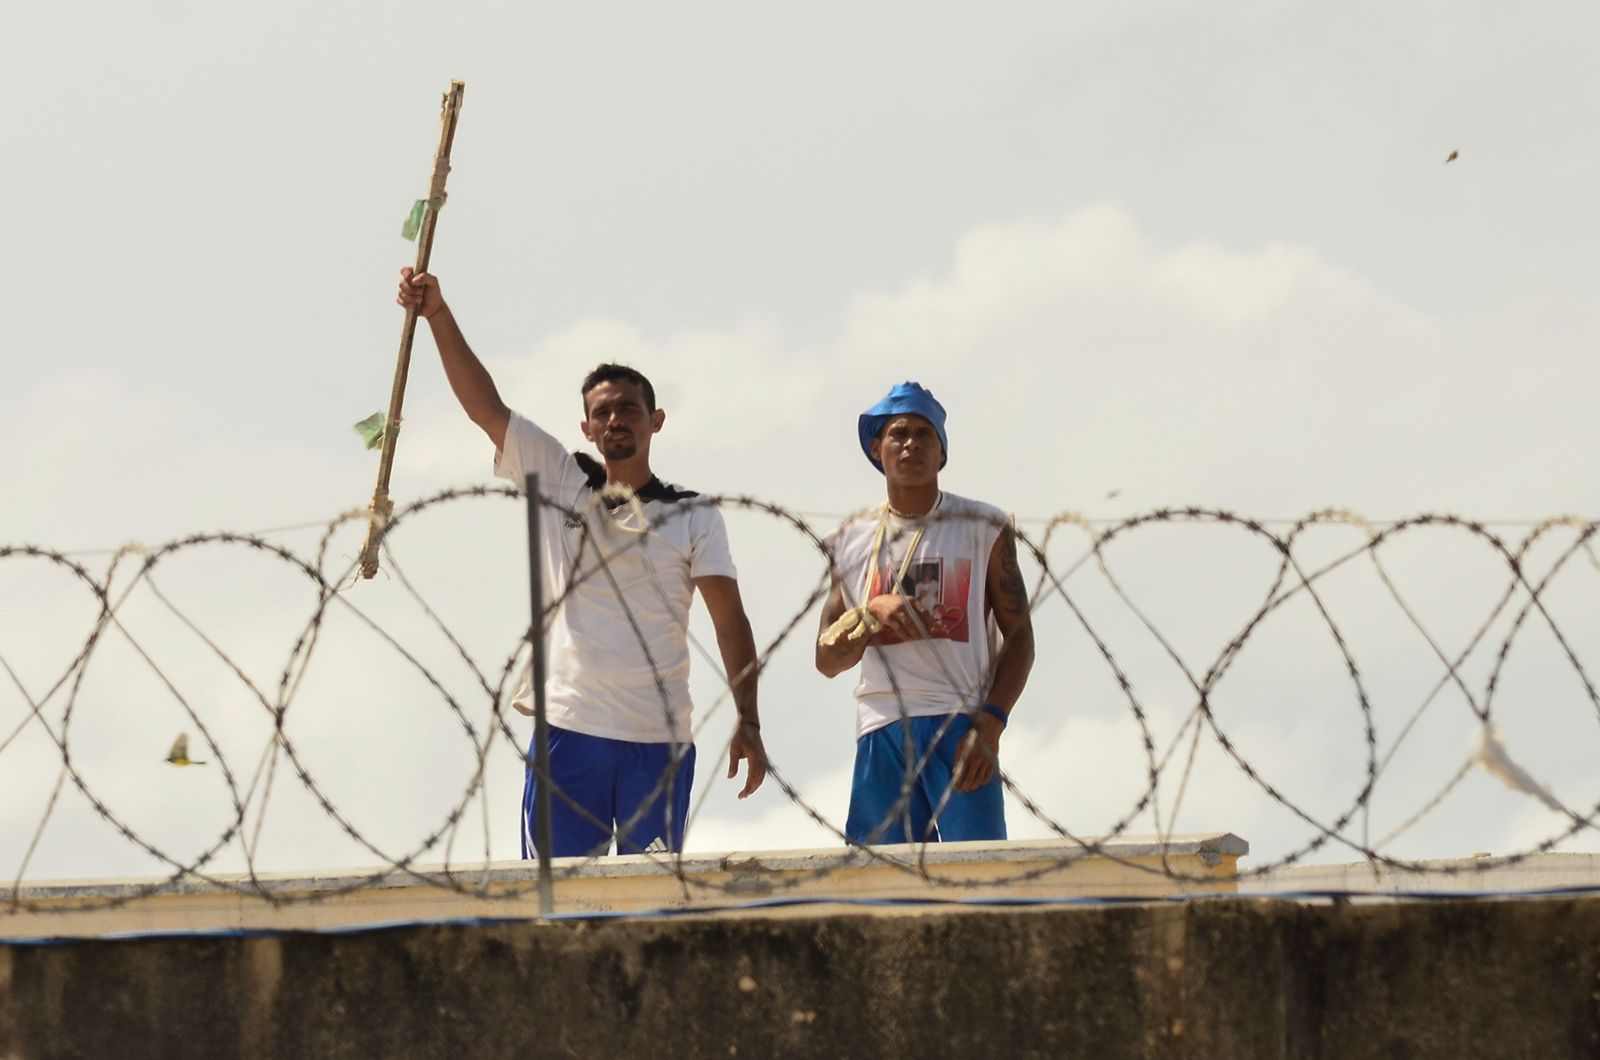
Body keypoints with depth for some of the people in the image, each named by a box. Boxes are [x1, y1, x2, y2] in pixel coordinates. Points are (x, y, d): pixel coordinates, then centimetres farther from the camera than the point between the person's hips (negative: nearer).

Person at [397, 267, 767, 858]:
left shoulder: (692, 517, 7)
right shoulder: (558, 483, 10)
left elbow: (731, 622, 1)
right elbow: (484, 405, 4)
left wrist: (747, 723, -9)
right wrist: (438, 315, -6)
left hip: (658, 741, -1)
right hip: (566, 728, 1)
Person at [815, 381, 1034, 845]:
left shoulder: (984, 528, 9)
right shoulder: (852, 541, 15)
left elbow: (1019, 637, 4)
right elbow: (827, 660, 13)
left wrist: (990, 724, -10)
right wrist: (871, 616, -8)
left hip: (962, 727, -2)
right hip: (881, 734, 2)